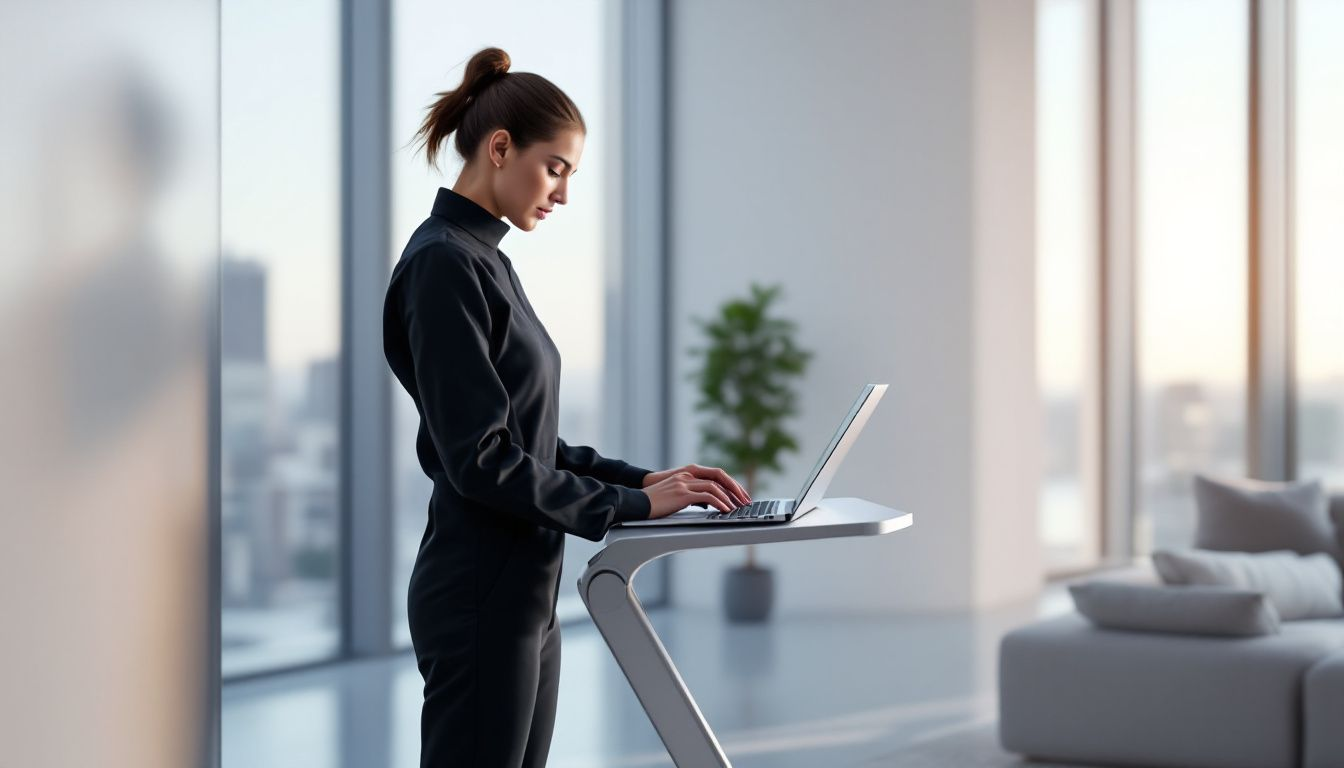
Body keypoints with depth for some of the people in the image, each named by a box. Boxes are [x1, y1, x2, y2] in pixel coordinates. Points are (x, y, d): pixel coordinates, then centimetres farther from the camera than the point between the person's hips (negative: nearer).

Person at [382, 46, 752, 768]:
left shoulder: (482, 261, 15)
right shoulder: (442, 265, -15)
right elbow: (480, 461, -20)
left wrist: (642, 478, 7)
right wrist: (631, 503, -15)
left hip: (521, 596, 10)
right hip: (481, 599, -10)